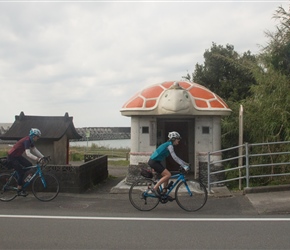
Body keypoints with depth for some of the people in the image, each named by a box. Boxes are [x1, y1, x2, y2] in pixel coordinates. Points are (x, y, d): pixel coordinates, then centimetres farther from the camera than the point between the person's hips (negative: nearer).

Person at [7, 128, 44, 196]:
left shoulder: (30, 140, 2)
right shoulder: (27, 141, -27)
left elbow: (34, 150, 5)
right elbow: (28, 154, -39)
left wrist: (43, 157, -5)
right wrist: (37, 159, -49)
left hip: (17, 156, 9)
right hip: (11, 157, -9)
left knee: (29, 165, -1)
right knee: (21, 172, -11)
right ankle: (19, 190, 1)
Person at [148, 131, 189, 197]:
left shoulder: (168, 144, 16)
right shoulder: (169, 145, -13)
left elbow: (175, 157, 22)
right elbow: (174, 158, -21)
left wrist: (185, 163, 19)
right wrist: (184, 166, -21)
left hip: (155, 162, 10)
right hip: (154, 162, -10)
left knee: (167, 175, 11)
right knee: (168, 174, -13)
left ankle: (164, 193, 17)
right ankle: (155, 188, -10)